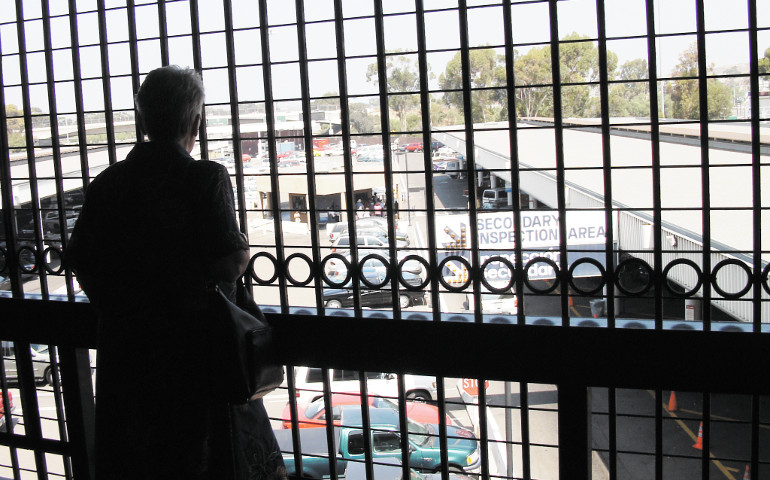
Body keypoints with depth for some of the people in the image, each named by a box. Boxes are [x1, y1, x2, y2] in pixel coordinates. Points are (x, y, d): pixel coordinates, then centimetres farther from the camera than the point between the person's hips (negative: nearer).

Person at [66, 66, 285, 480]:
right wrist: (244, 252, 0)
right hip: (196, 346, -4)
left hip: (125, 344, 4)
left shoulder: (107, 183, 0)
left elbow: (80, 260, 1)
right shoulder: (207, 178, -14)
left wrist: (113, 309, 15)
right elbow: (228, 261, -22)